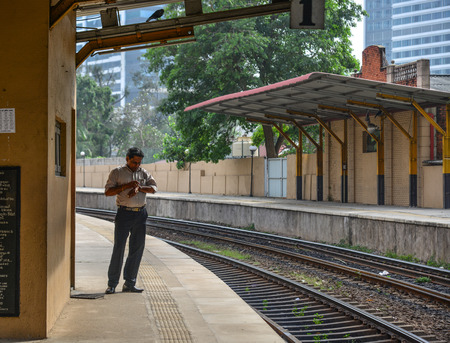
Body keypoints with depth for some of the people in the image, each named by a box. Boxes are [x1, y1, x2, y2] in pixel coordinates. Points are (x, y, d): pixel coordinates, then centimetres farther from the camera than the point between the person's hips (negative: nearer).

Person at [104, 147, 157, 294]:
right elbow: (108, 192, -5)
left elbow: (153, 188, 1)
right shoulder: (117, 172, 2)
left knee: (137, 248, 5)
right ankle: (112, 284, 1)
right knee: (119, 247, -6)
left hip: (141, 214, 4)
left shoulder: (144, 173, 13)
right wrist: (127, 186, -15)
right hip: (124, 213, -4)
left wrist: (139, 188, -15)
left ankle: (129, 283, 13)